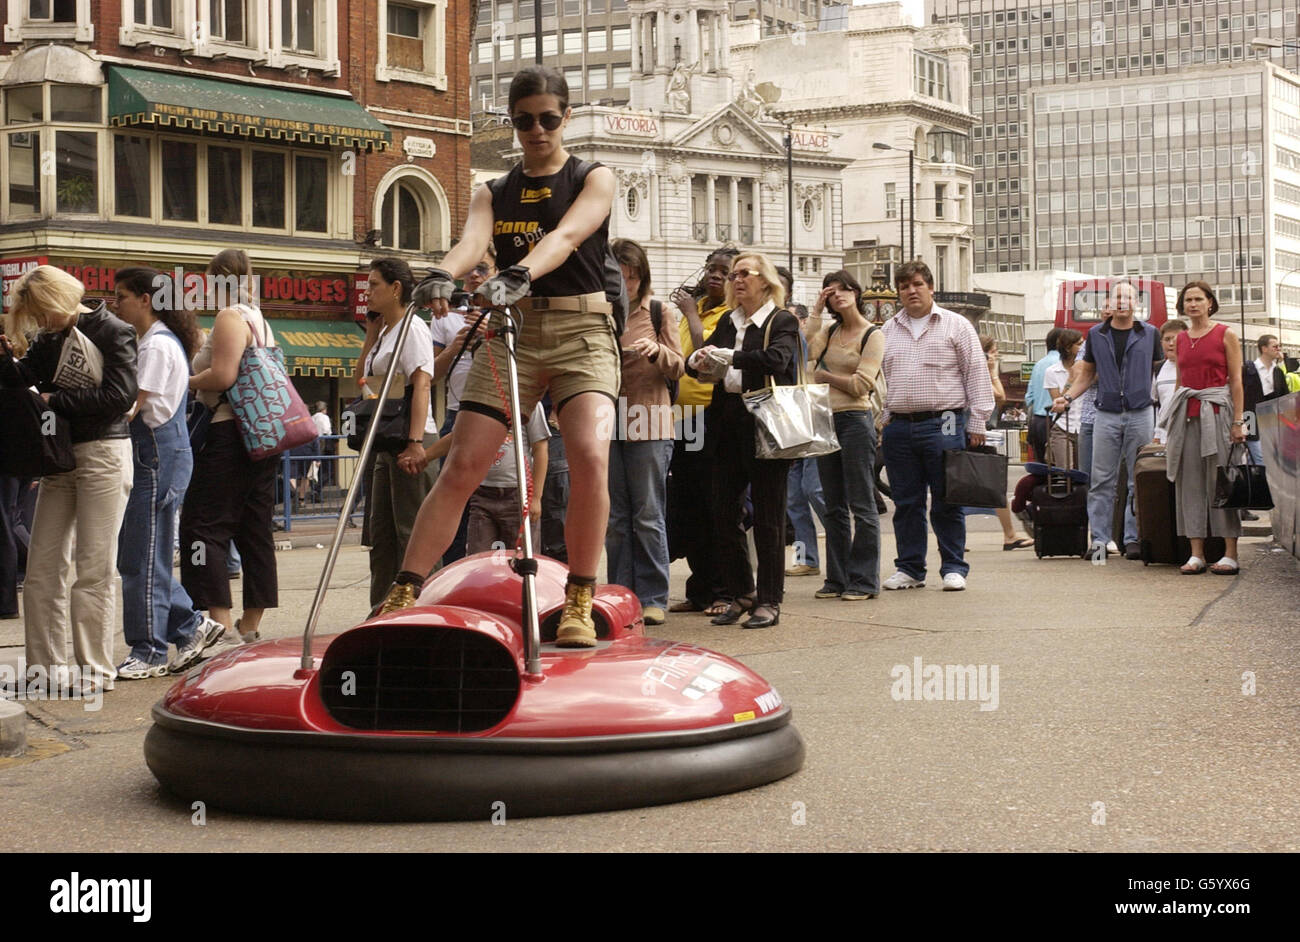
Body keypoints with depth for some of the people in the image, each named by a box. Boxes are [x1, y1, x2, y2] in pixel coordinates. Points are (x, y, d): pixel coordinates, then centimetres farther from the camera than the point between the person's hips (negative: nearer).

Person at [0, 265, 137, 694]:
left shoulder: (112, 332, -7)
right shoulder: (50, 338, 13)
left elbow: (121, 395, -15)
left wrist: (55, 401, -11)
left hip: (103, 454, -7)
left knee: (95, 567, -5)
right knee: (43, 565, 4)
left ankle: (96, 668, 1)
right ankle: (46, 666, 10)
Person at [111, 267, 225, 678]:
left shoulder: (158, 345, -12)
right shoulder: (147, 342, 18)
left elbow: (129, 407, -19)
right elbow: (133, 406, 15)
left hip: (159, 457, -10)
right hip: (149, 457, 10)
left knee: (142, 557, -4)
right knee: (138, 555, 11)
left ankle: (149, 652, 4)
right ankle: (192, 625, 17)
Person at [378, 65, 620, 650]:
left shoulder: (594, 180, 5)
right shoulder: (494, 193, 13)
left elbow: (565, 236, -16)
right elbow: (473, 239, -9)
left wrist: (517, 274, -37)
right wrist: (443, 276, -33)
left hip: (581, 329, -3)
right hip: (511, 332, 3)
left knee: (590, 457, -23)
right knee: (462, 466, -6)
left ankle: (579, 605, -12)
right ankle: (401, 596, -3)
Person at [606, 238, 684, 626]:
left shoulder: (658, 313, 5)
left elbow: (677, 368, 3)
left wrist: (658, 351, -18)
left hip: (649, 424, -2)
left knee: (648, 515, -2)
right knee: (615, 518, 5)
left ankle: (652, 598, 4)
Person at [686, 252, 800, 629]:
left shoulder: (783, 322, -1)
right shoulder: (727, 322, 17)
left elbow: (776, 358, -19)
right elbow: (699, 358, 12)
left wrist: (728, 356, -20)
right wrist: (700, 362, -11)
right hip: (728, 424, 6)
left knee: (767, 516, -1)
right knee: (723, 513, 5)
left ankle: (769, 601, 6)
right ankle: (741, 593, 18)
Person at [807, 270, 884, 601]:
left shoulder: (873, 335, -3)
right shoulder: (830, 331, 13)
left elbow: (861, 384, -11)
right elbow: (808, 352, -6)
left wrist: (825, 376, -3)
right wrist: (815, 312, -2)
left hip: (856, 420, -6)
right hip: (826, 421, 6)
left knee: (861, 504, -4)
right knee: (834, 507, 9)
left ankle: (864, 580, 0)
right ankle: (837, 578, 15)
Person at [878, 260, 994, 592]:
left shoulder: (955, 325, 3)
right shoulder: (888, 331, 15)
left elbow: (976, 374, 1)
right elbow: (879, 378, 18)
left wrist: (976, 423, -4)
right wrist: (883, 421, 10)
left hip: (943, 424, -4)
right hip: (899, 426, 4)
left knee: (947, 502, -1)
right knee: (906, 503, 7)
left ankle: (954, 568, 6)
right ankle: (909, 568, 14)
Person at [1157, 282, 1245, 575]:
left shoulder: (1225, 334, 1)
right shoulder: (1181, 339, 14)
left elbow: (1236, 381, -2)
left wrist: (1238, 421, -8)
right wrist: (1172, 419, 14)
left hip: (1217, 412, -4)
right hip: (1187, 415, 4)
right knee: (1190, 483, 2)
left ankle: (1230, 554, -3)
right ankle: (1196, 554, 5)